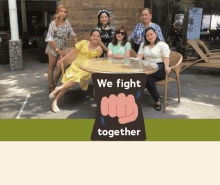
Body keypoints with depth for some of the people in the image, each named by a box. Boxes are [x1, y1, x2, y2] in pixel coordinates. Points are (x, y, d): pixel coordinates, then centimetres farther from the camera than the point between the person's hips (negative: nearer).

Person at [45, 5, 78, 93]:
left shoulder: (67, 22, 3)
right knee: (51, 67, 5)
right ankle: (51, 87, 16)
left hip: (62, 48, 5)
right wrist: (57, 50, -20)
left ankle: (55, 84, 24)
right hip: (53, 48, -5)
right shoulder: (53, 23, -13)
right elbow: (49, 39, -16)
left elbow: (72, 34, 7)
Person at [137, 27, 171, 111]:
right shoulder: (143, 45, 21)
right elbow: (139, 56, 9)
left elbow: (166, 57, -7)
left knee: (146, 74, -36)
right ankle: (157, 100, -21)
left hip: (160, 67, -4)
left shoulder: (162, 45, 6)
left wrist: (166, 66, -27)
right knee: (149, 78, -34)